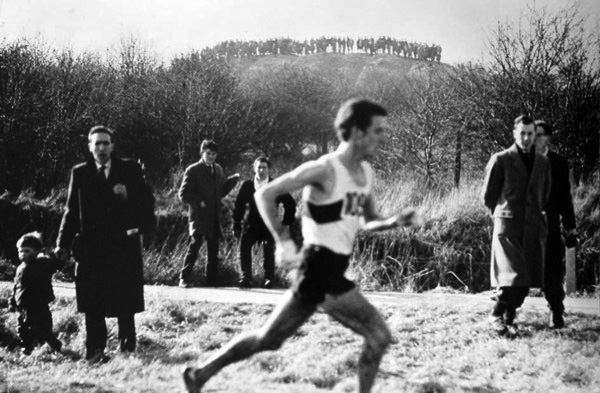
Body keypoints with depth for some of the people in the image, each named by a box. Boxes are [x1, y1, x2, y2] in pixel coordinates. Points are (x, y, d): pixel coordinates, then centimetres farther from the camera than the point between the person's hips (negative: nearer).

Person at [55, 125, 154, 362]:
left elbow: (145, 200, 4)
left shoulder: (129, 170, 6)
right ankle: (94, 350, 2)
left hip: (124, 244, 0)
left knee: (125, 302, 5)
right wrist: (63, 243, -2)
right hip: (92, 247, 0)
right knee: (93, 304, -2)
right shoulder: (80, 173, 7)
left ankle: (127, 346, 21)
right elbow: (72, 210, 5)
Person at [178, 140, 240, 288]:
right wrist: (199, 202, -15)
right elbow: (183, 194, -5)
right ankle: (184, 279, -5)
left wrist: (233, 180, 8)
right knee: (194, 245, -12)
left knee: (213, 251, 6)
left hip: (214, 217, 6)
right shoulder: (193, 170, -3)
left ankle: (212, 282, 11)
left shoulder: (218, 169, 15)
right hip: (199, 216, -6)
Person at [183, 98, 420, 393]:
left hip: (332, 272, 8)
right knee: (378, 336, -8)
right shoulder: (324, 170, -15)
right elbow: (265, 195, -14)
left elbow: (368, 222, 20)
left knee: (268, 339, 15)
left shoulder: (366, 172, 10)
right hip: (320, 269, -8)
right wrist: (283, 241, -21)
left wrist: (393, 222, -2)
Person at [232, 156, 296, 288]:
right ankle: (246, 278, -17)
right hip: (252, 224, 2)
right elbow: (239, 206, 10)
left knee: (268, 248, -20)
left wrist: (286, 222, 4)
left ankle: (269, 279, -6)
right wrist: (236, 226, 7)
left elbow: (290, 203, 8)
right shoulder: (247, 185, 5)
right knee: (244, 244, -20)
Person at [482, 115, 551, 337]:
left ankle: (509, 319, 19)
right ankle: (496, 315, 2)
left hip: (533, 227, 5)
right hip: (507, 225, -5)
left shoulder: (543, 163, 12)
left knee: (526, 280, 3)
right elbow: (488, 196, 6)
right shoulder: (500, 160, -2)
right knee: (513, 275, -16)